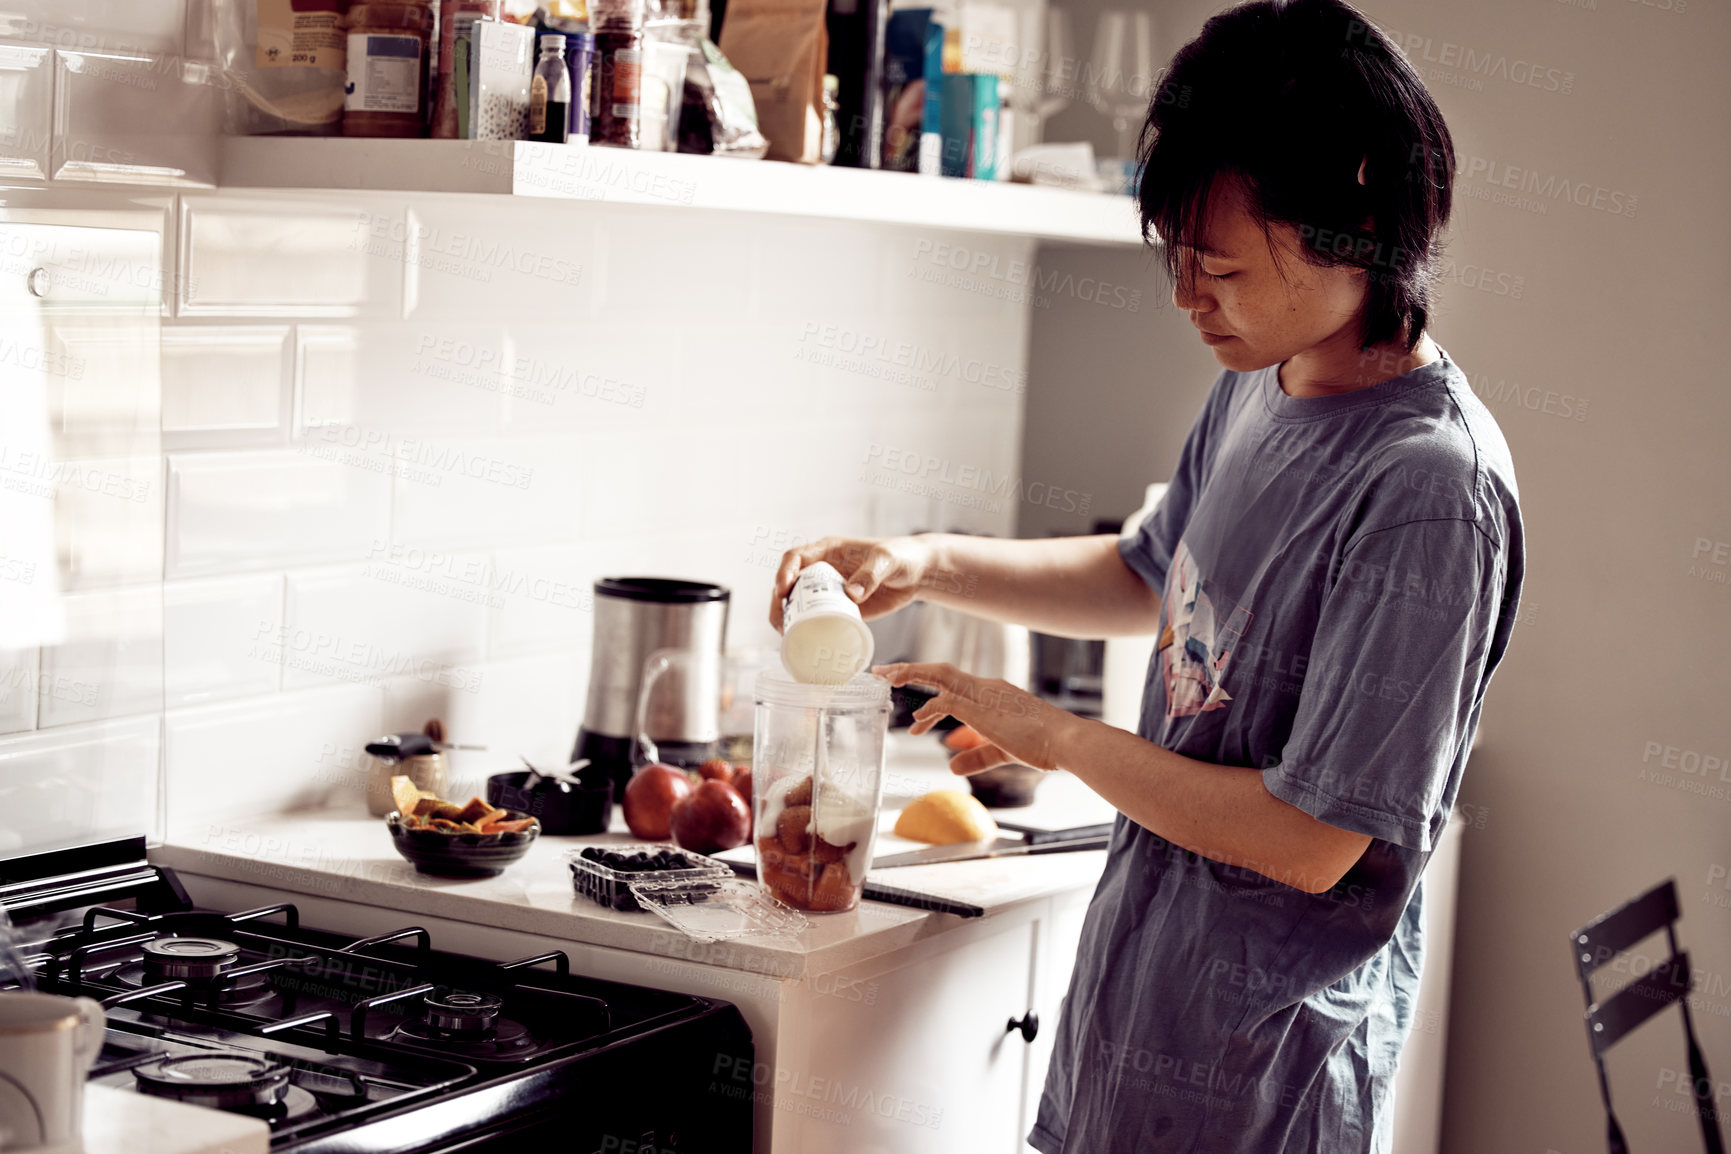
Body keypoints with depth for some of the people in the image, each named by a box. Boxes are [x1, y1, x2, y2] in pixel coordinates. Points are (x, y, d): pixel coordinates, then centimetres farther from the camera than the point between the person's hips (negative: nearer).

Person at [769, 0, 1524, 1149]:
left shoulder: (1431, 486, -25)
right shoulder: (1259, 386, 2)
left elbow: (1312, 842, -24)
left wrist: (1054, 735, -14)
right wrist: (927, 563, 7)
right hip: (1147, 969, 8)